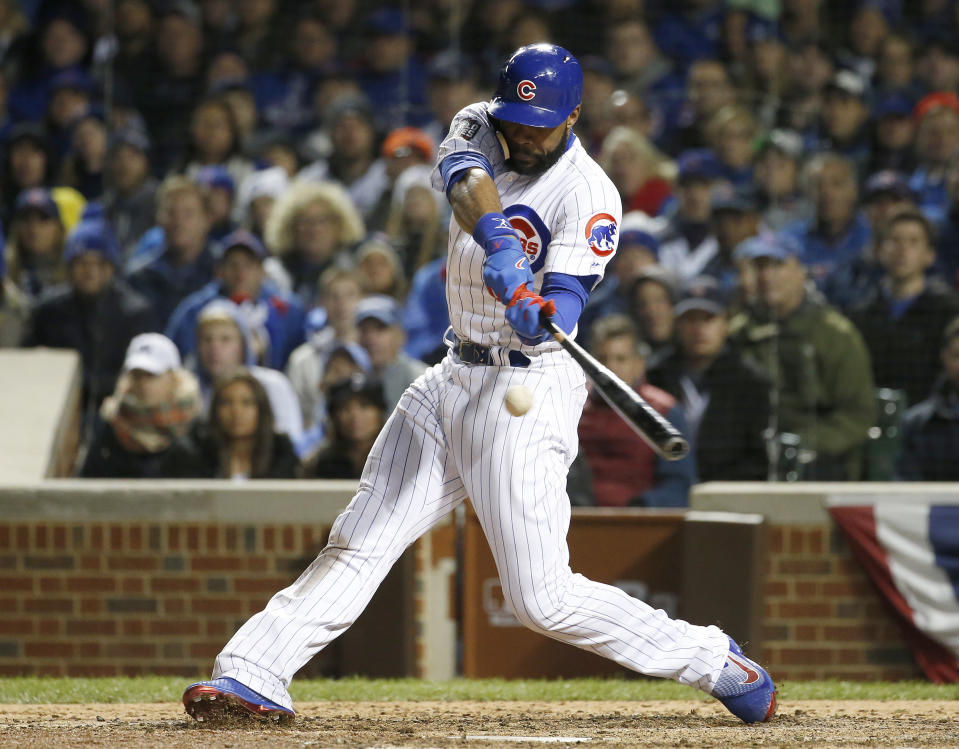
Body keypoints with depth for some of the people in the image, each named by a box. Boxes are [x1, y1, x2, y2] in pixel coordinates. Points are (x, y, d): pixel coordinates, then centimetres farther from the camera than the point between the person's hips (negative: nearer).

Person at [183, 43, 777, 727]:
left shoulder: (588, 195, -13)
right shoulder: (481, 128, 3)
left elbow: (566, 304, -24)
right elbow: (465, 180, -21)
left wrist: (539, 314, -49)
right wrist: (497, 240, -42)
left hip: (529, 387, -6)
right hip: (455, 380, 6)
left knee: (543, 598, -11)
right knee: (360, 541, 0)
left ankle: (712, 662, 1)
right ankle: (253, 676, -2)